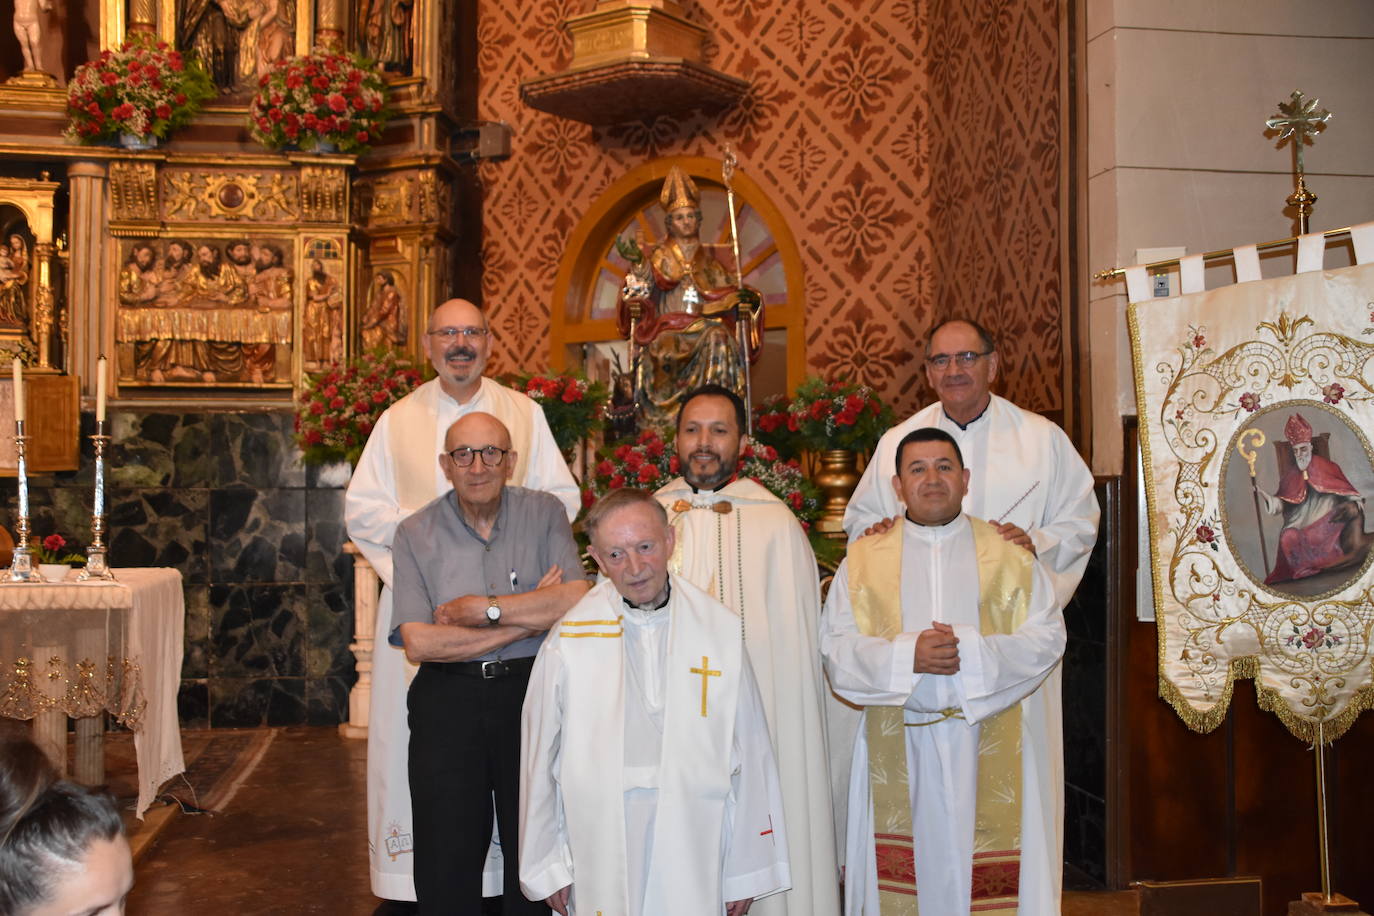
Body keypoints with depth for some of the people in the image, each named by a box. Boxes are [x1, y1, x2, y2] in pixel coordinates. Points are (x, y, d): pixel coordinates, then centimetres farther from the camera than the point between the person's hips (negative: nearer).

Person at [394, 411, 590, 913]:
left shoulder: (544, 513, 2)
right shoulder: (415, 534, 1)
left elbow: (576, 602, -11)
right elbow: (419, 642, -10)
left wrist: (483, 608, -11)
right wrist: (531, 617, -11)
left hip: (531, 692, 0)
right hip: (447, 701, 0)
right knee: (446, 862, 6)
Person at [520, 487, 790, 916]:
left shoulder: (720, 630, 0)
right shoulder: (569, 640, -3)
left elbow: (749, 756, 3)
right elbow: (540, 760, 3)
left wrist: (745, 872, 5)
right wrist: (547, 868, 7)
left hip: (696, 861, 1)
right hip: (600, 861, -1)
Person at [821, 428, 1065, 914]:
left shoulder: (1010, 554, 8)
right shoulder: (864, 559, 8)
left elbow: (1048, 636, 0)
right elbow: (835, 645, 0)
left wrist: (970, 652, -15)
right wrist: (907, 655, -16)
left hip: (990, 742, 0)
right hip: (898, 743, 0)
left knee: (991, 871, -1)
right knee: (905, 861, 1)